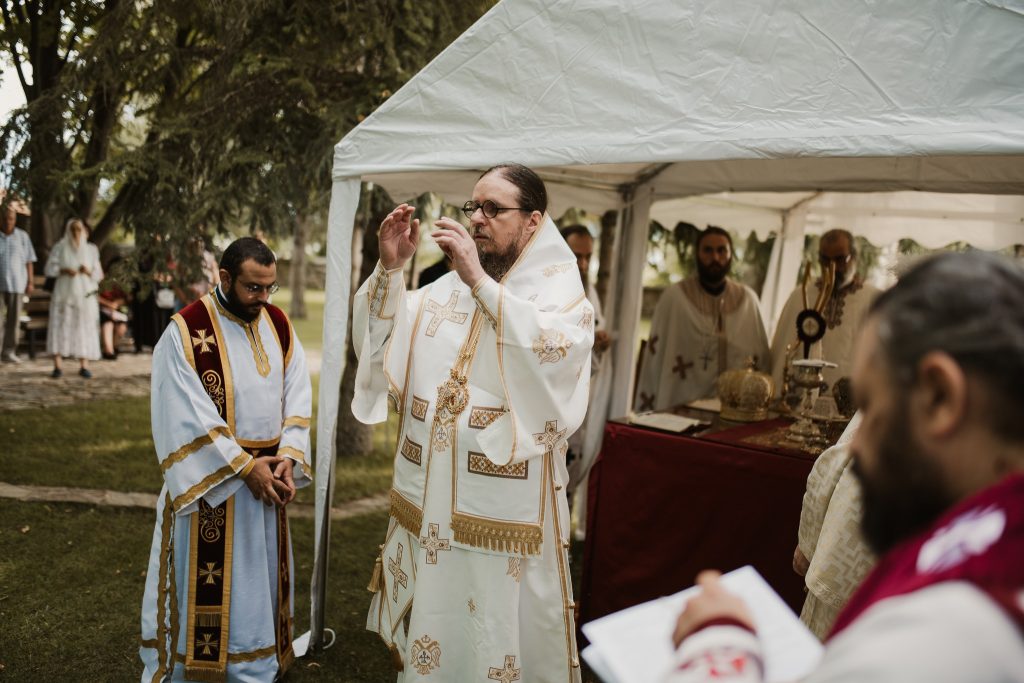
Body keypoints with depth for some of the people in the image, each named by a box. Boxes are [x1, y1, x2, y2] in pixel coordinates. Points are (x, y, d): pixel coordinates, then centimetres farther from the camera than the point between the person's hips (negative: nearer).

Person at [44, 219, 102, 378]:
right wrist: (64, 270, -16)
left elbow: (98, 274, 9)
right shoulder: (60, 247, 4)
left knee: (84, 328, -3)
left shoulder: (91, 249, 9)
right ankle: (57, 366, -6)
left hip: (85, 294, 1)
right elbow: (50, 268, 0)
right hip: (64, 293, -1)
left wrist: (89, 271, -12)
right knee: (59, 326, -7)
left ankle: (84, 365, 1)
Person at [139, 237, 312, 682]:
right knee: (206, 587, 6)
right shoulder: (186, 332, -14)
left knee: (259, 581, 14)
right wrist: (246, 466, -17)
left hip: (266, 478, 5)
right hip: (209, 482, -5)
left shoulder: (279, 326, 3)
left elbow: (297, 399, 3)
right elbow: (190, 419, -16)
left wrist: (288, 457, -11)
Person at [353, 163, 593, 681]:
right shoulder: (444, 289, 11)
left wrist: (480, 280, -24)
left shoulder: (560, 290, -3)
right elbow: (376, 344, 6)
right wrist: (390, 268, -7)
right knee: (426, 641, 17)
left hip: (504, 515, -4)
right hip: (426, 508, 5)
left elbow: (554, 353, -24)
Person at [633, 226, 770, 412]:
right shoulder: (674, 296, -5)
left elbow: (762, 358, 10)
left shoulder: (748, 299, 5)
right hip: (683, 407, -2)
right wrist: (650, 413, -6)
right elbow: (656, 355, -4)